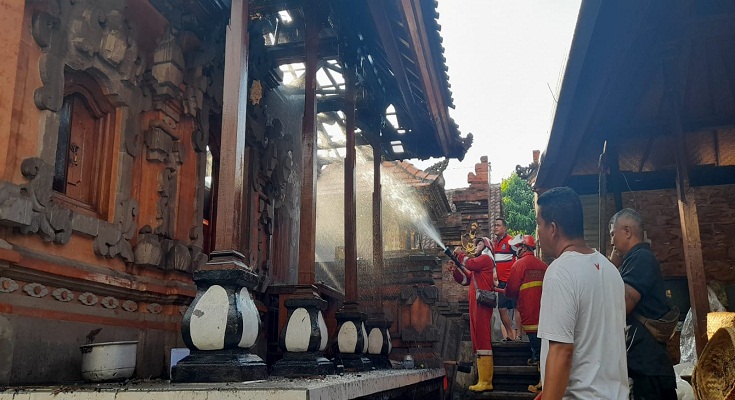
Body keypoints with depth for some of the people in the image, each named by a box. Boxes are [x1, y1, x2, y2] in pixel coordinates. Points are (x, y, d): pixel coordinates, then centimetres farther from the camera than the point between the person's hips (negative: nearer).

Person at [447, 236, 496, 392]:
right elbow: (465, 280, 24)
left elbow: (469, 263, -17)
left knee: (482, 340, -14)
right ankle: (483, 380, 9)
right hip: (476, 305, 10)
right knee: (478, 341, 8)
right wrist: (455, 270, 9)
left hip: (482, 304, -10)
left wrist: (459, 253, 0)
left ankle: (485, 382, -17)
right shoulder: (479, 263, 28)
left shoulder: (486, 259, -1)